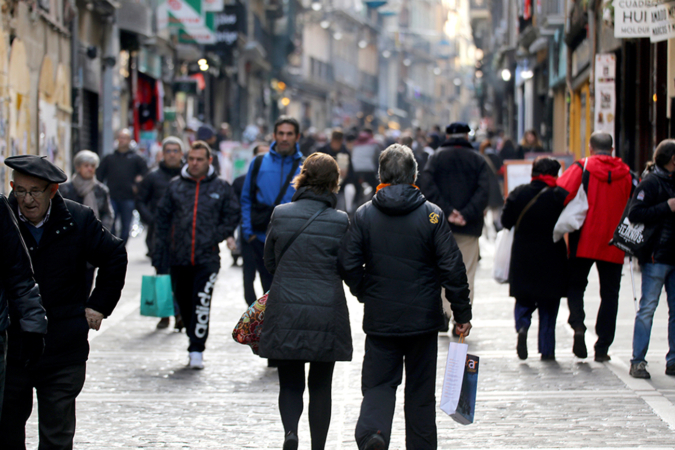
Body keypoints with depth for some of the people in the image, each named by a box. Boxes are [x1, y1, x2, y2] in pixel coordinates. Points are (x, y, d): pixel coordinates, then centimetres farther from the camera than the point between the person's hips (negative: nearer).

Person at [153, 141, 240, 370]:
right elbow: (163, 218, 10)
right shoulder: (175, 186, 9)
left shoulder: (221, 187, 5)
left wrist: (218, 236, -6)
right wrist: (160, 255, 5)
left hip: (207, 258, -3)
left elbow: (232, 214, 10)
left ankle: (197, 350, -12)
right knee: (184, 304, 10)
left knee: (202, 303, -15)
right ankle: (195, 342, 27)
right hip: (178, 258, 3)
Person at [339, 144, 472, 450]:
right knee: (420, 390, 11)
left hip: (379, 320, 0)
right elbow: (452, 268, -7)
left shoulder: (364, 215, -3)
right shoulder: (432, 215, -6)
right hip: (423, 320, 0)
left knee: (378, 385, 5)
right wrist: (462, 314, 0)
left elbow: (348, 265, -3)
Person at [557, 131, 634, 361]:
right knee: (609, 293, 9)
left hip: (584, 241, -1)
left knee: (575, 284, 15)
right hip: (614, 245, 1)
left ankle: (578, 323, -13)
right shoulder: (627, 174, 3)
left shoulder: (582, 168, -5)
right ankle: (602, 348, 7)